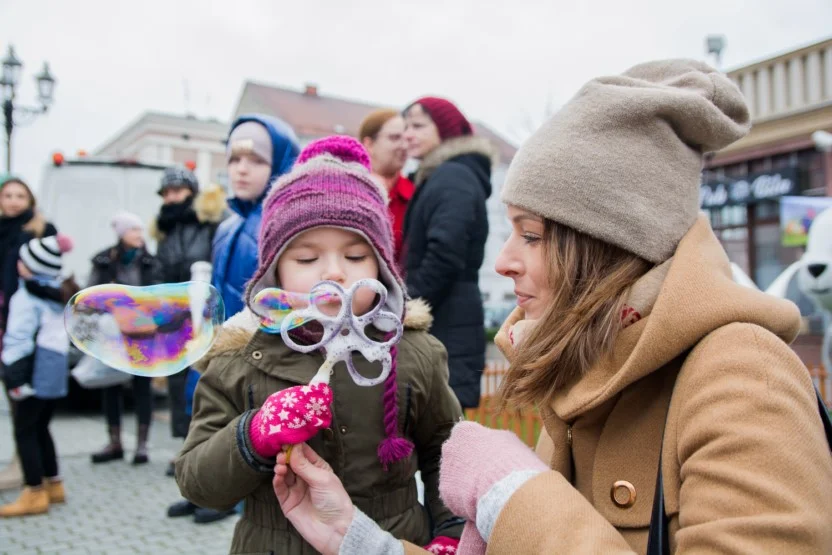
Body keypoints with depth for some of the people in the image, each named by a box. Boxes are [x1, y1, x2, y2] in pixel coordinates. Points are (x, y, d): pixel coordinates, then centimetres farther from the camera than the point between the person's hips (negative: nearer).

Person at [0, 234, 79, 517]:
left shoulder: (28, 296, -11)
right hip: (57, 365, 9)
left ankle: (35, 494, 0)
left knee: (24, 431, -2)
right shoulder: (60, 291, 14)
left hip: (36, 368, -9)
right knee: (40, 428, 19)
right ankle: (53, 485, 25)